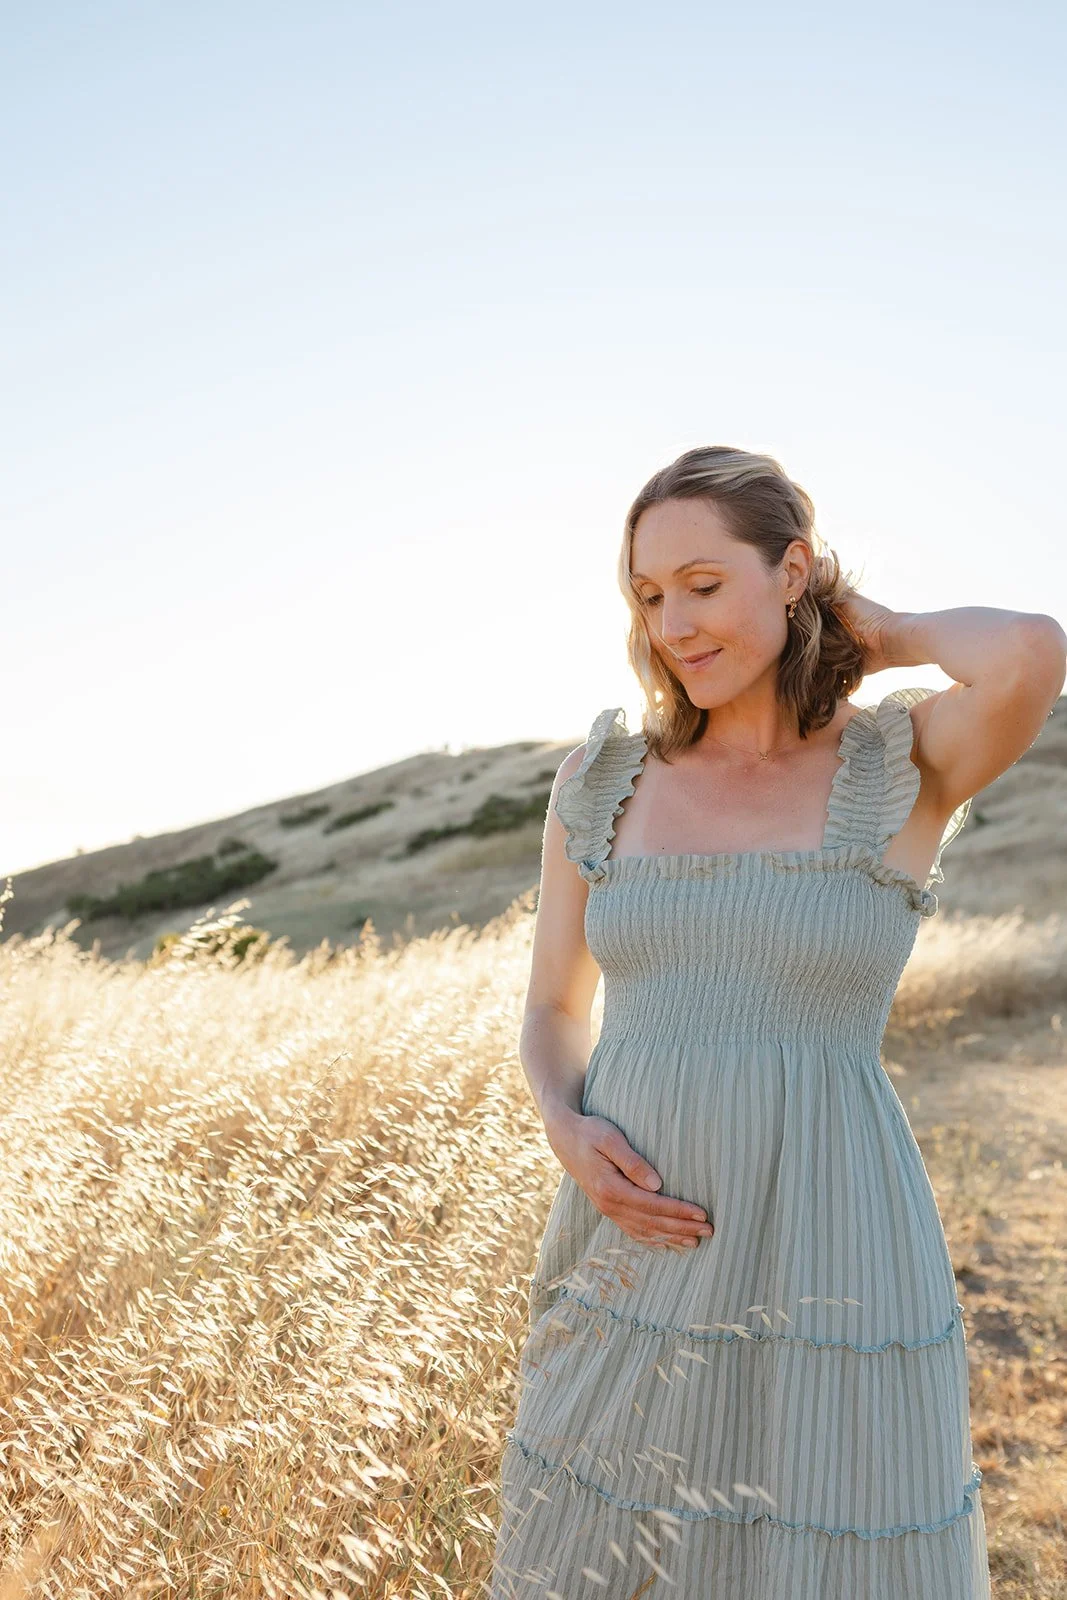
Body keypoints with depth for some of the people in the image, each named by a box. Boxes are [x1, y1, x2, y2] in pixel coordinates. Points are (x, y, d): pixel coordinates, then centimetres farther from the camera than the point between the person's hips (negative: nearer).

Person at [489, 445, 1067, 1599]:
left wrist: (888, 633, -5)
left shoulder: (911, 765, -3)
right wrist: (571, 1137, -10)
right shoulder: (602, 780, 5)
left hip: (825, 1266, -3)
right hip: (636, 1267, 4)